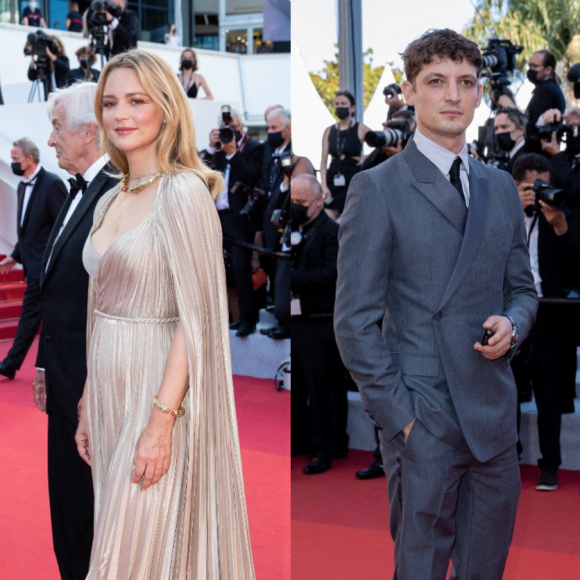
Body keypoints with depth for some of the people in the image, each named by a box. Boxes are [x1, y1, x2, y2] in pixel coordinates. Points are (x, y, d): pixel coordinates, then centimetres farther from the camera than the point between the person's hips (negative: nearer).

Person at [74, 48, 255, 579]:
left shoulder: (183, 192, -13)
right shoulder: (109, 202, 11)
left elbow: (196, 318, -18)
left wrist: (161, 420, -22)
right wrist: (88, 409, 16)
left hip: (159, 394, -8)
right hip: (110, 393, 8)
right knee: (119, 534, 15)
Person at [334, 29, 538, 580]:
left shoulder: (501, 187, 12)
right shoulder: (377, 188, -6)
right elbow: (355, 321, -8)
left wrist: (511, 325, -4)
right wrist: (398, 415, -12)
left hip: (495, 414, 5)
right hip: (422, 419, -5)